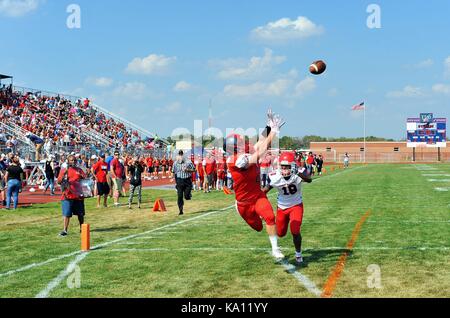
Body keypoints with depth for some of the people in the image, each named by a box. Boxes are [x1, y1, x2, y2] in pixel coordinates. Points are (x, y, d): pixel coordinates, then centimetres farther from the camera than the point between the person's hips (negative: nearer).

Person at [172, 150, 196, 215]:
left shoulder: (188, 162, -7)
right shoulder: (175, 163, 1)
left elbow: (193, 170, 1)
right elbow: (173, 171, 14)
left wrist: (187, 170, -14)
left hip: (187, 180, -2)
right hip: (179, 180, 2)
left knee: (186, 196, -5)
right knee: (180, 196, -2)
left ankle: (189, 195, 33)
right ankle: (181, 210, 8)